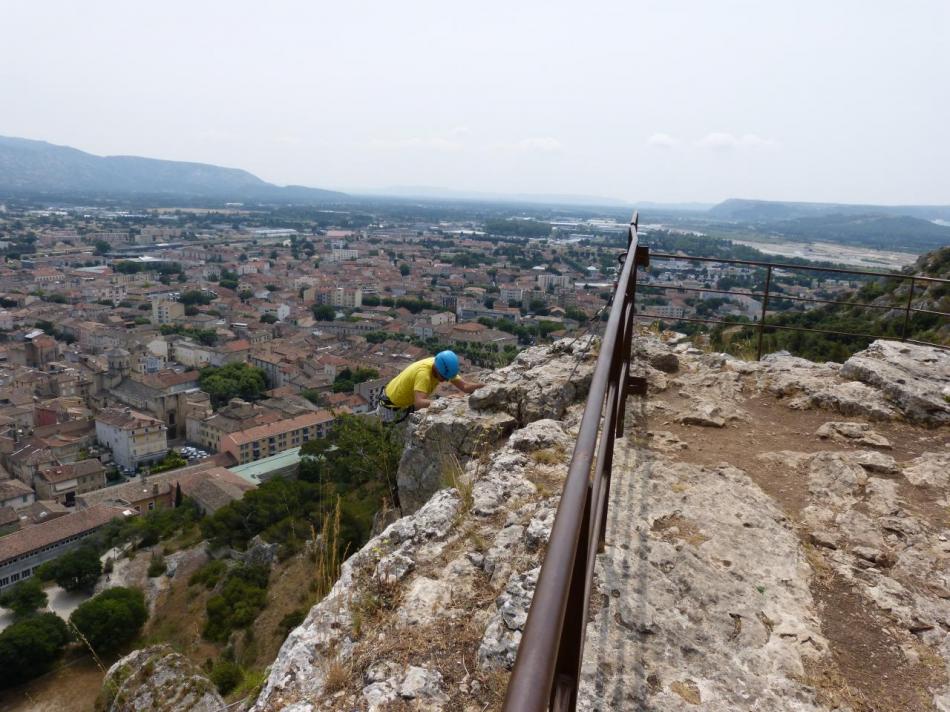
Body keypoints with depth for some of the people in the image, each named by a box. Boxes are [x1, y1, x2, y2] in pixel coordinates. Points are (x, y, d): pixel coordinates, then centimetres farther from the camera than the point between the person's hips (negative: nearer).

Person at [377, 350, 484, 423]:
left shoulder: (444, 369, -17)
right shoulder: (423, 373, -40)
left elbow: (465, 386, -17)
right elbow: (419, 403, -51)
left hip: (409, 402, 7)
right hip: (392, 406, -7)